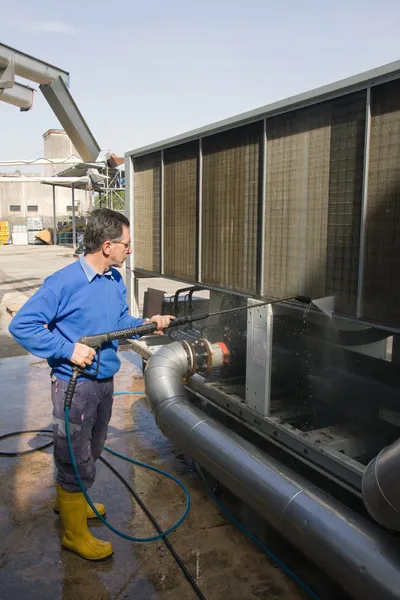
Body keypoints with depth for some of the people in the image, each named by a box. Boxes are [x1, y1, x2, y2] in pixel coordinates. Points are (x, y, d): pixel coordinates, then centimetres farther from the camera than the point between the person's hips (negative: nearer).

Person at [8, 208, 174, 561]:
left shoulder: (116, 281, 1)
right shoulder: (64, 283, -23)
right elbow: (21, 326, -21)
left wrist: (147, 323, -3)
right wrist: (69, 349, -27)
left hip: (105, 381, 8)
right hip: (74, 384, -8)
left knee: (90, 450, 26)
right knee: (76, 460, 7)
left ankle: (68, 501, 51)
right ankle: (75, 534, 28)